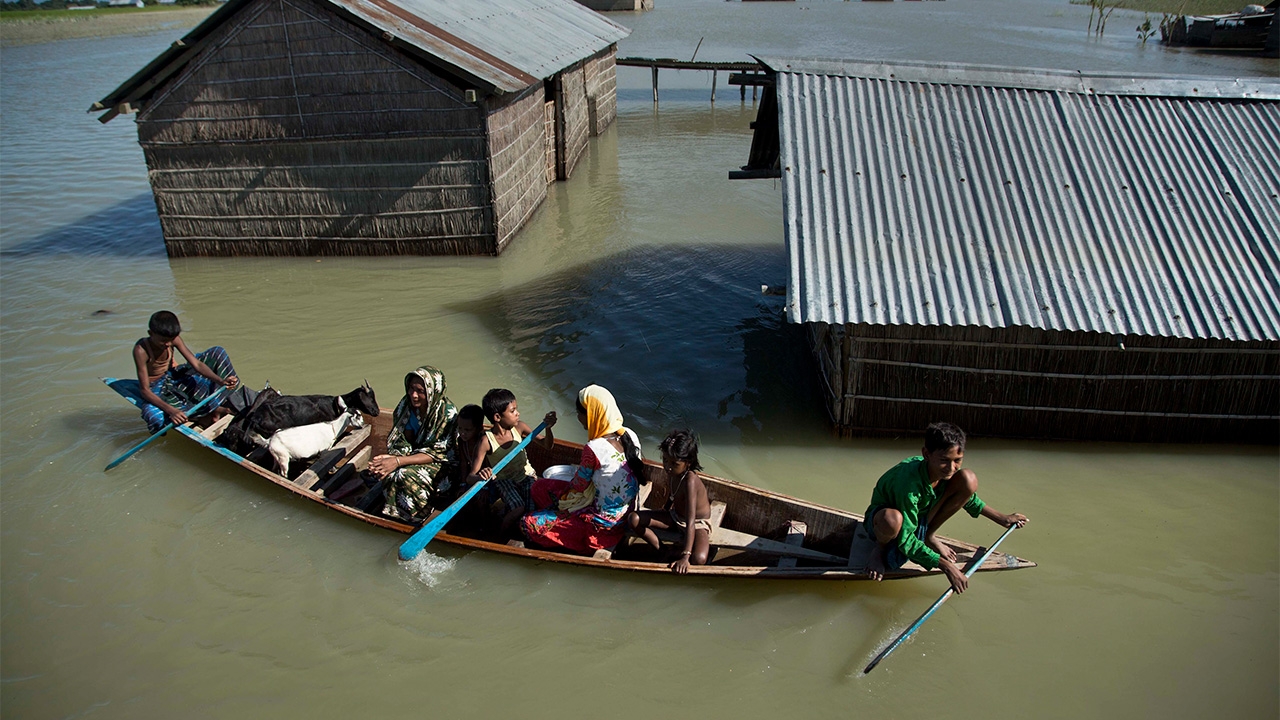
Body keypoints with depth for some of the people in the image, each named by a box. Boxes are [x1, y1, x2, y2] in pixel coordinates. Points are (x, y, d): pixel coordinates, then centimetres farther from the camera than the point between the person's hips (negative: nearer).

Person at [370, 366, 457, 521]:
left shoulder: (448, 413, -23)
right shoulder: (408, 404, -7)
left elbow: (437, 453, -22)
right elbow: (405, 442, -2)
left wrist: (398, 461, -30)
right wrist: (390, 457, -25)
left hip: (440, 463, -5)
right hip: (414, 455, 5)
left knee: (407, 476, -31)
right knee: (388, 472, -24)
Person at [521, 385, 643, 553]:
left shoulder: (594, 448, -27)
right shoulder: (630, 436, -7)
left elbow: (579, 486, -12)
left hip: (605, 523, -8)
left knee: (528, 524, -3)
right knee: (539, 486, 13)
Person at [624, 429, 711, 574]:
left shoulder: (690, 481, -36)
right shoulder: (672, 472, -16)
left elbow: (690, 522, -41)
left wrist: (685, 557, -44)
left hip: (698, 523, -7)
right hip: (675, 515, 7)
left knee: (699, 559, -36)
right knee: (633, 519, -12)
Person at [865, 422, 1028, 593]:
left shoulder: (945, 472, -17)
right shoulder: (909, 483, -37)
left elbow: (967, 496, 9)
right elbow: (906, 541, -32)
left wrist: (1001, 518, 11)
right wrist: (945, 566, -33)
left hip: (920, 520, 7)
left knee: (968, 480, -13)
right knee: (892, 519, -47)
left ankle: (929, 536, 5)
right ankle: (880, 549, -8)